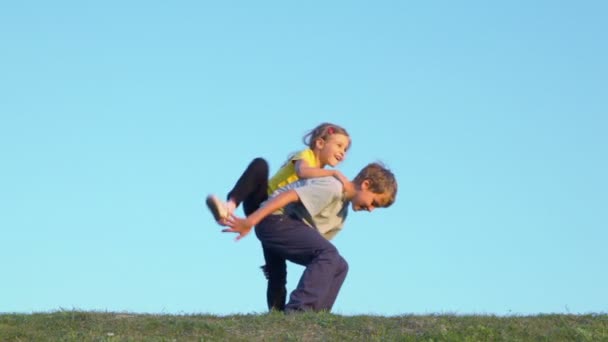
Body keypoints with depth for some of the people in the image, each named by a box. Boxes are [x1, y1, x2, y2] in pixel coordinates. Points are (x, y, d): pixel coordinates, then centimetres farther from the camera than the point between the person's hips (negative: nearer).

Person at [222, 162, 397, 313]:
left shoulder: (343, 209, 19)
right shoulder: (333, 187, -14)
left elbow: (318, 245, 20)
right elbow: (288, 195, -23)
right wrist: (250, 221, -30)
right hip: (275, 220, -10)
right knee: (328, 254, -24)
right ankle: (299, 310, -31)